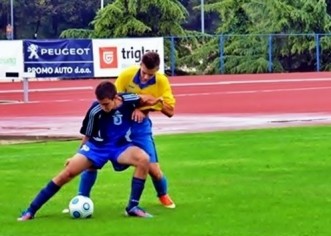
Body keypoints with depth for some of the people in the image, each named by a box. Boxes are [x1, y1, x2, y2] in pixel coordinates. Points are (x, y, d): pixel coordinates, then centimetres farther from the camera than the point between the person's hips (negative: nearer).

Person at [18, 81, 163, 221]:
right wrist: (78, 157, 6)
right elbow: (88, 136, -4)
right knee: (68, 172, -12)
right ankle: (31, 211, -2)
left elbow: (149, 101, 5)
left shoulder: (129, 100, -21)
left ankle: (133, 207, -17)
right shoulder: (95, 111, -23)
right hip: (97, 146, -1)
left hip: (120, 146, 1)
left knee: (144, 159, -29)